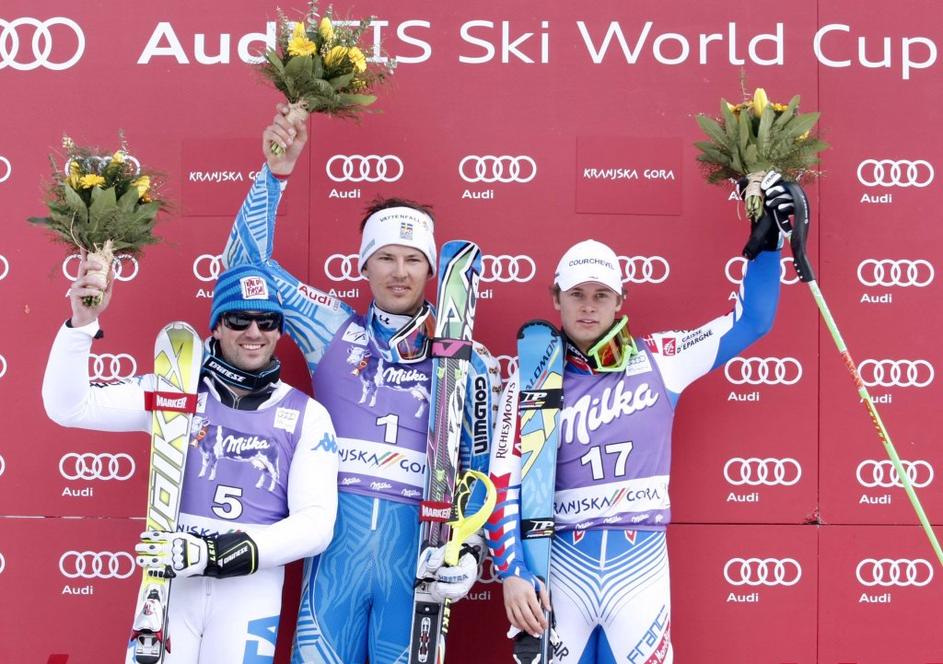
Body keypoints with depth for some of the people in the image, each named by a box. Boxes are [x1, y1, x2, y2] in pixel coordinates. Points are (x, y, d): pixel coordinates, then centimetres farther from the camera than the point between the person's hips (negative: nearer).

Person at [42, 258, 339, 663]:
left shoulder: (307, 416, 3)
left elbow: (316, 524, -5)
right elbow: (69, 407, -2)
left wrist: (219, 553, -17)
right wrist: (82, 323, -15)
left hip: (252, 588, 0)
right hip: (170, 580, 0)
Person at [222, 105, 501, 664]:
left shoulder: (466, 359, 8)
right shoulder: (334, 329, 9)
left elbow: (483, 463, 10)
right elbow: (250, 261, 9)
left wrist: (469, 548, -3)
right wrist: (276, 173, 0)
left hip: (416, 546, 0)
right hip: (337, 540, 0)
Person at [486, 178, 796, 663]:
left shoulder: (658, 360, 4)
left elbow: (749, 322, 9)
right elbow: (504, 485, 0)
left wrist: (765, 245, 1)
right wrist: (511, 574, -7)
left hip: (640, 563, 0)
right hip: (562, 567, 0)